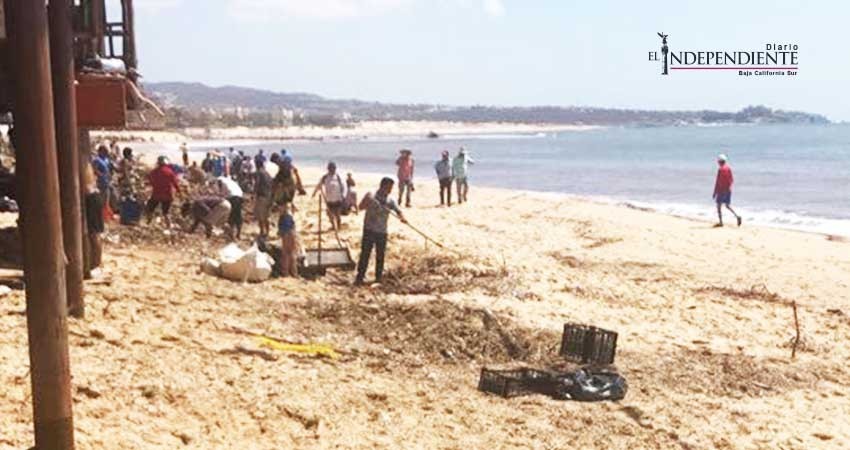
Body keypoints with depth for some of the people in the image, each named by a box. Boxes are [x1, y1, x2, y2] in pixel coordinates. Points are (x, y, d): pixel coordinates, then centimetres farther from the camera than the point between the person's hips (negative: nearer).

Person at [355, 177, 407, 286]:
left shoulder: (390, 201, 2)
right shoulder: (371, 196, -5)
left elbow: (397, 210, -8)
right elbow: (361, 207, -12)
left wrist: (402, 217, -30)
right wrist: (366, 200, -31)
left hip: (382, 232, 3)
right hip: (369, 230, -3)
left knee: (380, 256, 8)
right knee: (365, 254, -4)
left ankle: (378, 278, 20)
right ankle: (359, 277, 1)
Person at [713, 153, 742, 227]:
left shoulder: (720, 170, -16)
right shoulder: (729, 168, 7)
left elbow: (717, 182, -17)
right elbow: (732, 180, 13)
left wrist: (715, 192, -12)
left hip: (721, 190, -7)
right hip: (728, 190, 7)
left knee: (719, 205, 3)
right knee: (728, 205, 14)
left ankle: (721, 222, 2)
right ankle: (737, 216, -6)